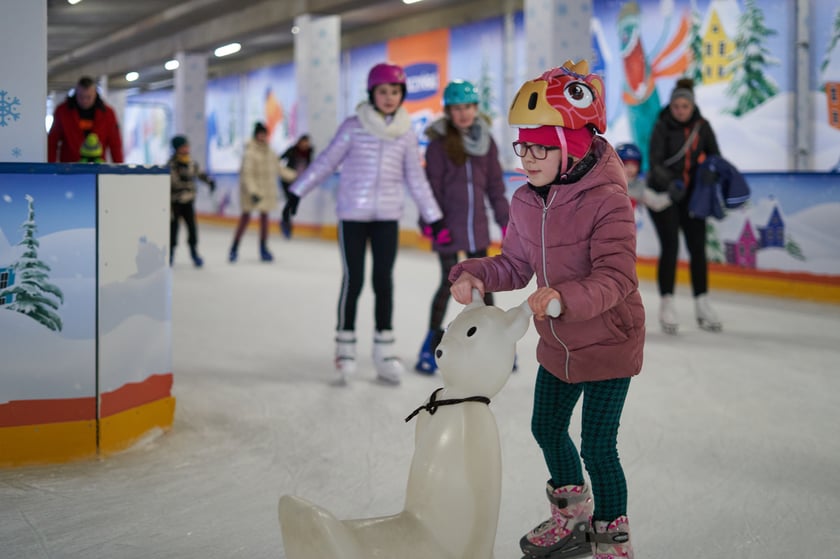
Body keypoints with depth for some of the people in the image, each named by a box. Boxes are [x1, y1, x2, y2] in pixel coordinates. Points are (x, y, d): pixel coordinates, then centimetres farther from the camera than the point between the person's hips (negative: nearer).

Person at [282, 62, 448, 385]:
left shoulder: (405, 133, 4)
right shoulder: (354, 127, -4)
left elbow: (416, 179, 10)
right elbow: (326, 162, 1)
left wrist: (434, 218, 11)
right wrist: (296, 193, 0)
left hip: (387, 217, 3)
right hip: (353, 215, -3)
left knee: (384, 281, 5)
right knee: (353, 280, -2)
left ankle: (384, 352, 15)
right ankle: (345, 347, 15)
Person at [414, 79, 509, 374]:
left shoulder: (486, 142, 4)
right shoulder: (439, 144, -7)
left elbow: (495, 184, 8)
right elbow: (433, 186, -7)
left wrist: (504, 220, 7)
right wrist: (431, 221, -12)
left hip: (477, 226, 4)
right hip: (448, 227, -4)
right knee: (449, 283, 2)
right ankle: (432, 343, 17)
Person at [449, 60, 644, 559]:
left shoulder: (607, 201, -25)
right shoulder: (526, 203, -3)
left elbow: (616, 279, -32)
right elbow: (516, 265, 6)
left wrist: (565, 297, -47)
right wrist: (476, 274, -13)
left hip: (609, 343, -8)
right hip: (557, 344, 8)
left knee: (597, 446, -4)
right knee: (547, 429, 21)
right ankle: (572, 517, 46)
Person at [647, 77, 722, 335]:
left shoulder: (702, 126, -1)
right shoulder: (662, 127, -13)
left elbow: (714, 156, 7)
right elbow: (655, 163, -20)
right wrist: (670, 182, -38)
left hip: (691, 195, 4)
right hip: (663, 193, -4)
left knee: (697, 247, 4)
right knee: (670, 246, -11)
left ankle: (702, 305, 12)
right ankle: (667, 305, -4)